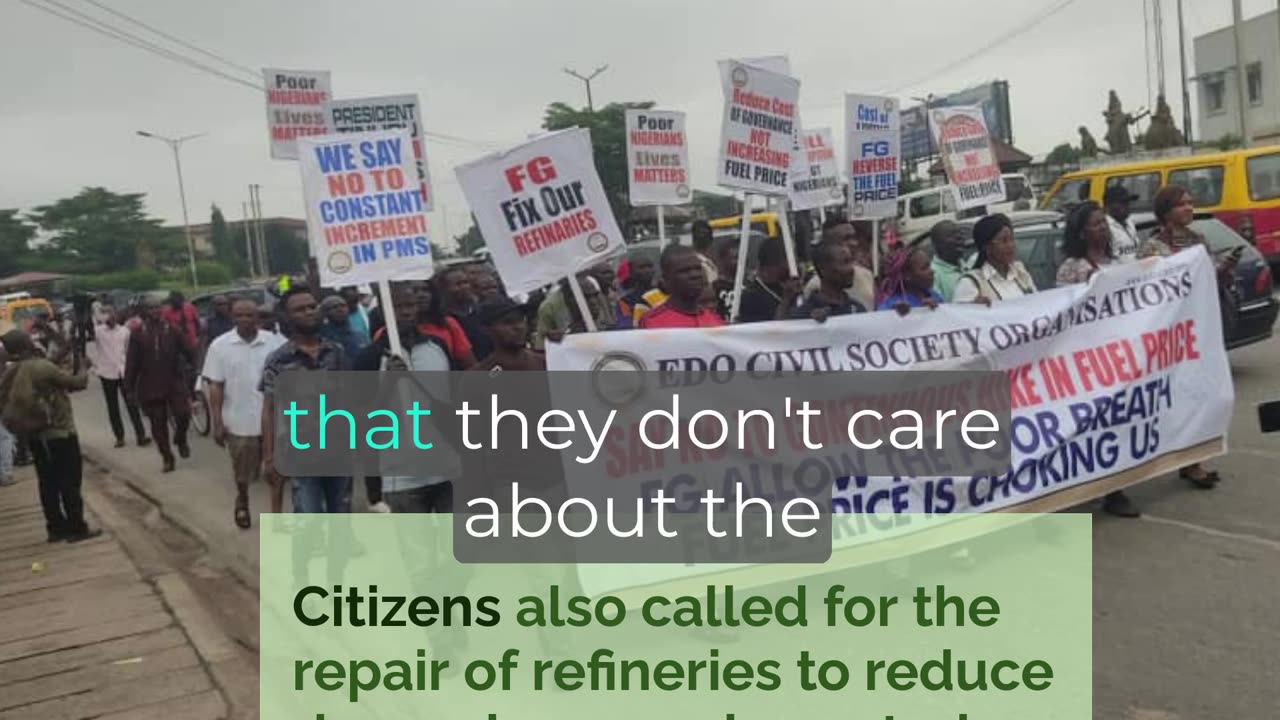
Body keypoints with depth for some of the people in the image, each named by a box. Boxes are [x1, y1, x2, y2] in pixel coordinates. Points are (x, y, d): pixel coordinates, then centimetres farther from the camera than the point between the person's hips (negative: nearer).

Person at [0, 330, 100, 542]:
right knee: (70, 481, 1)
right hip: (59, 432, -7)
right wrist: (84, 374, 9)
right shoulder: (42, 367, -19)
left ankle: (56, 527, 18)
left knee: (48, 482, 13)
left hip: (34, 435, 7)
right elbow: (74, 383, -11)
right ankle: (76, 528, 4)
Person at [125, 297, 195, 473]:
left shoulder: (173, 330, 1)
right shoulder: (137, 334, 1)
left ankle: (181, 440, 17)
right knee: (158, 425, 6)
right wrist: (129, 388, 1)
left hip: (174, 383, -1)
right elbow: (131, 363, 2)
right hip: (150, 386, 1)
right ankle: (167, 458, 21)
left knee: (183, 414, -16)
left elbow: (189, 352, 2)